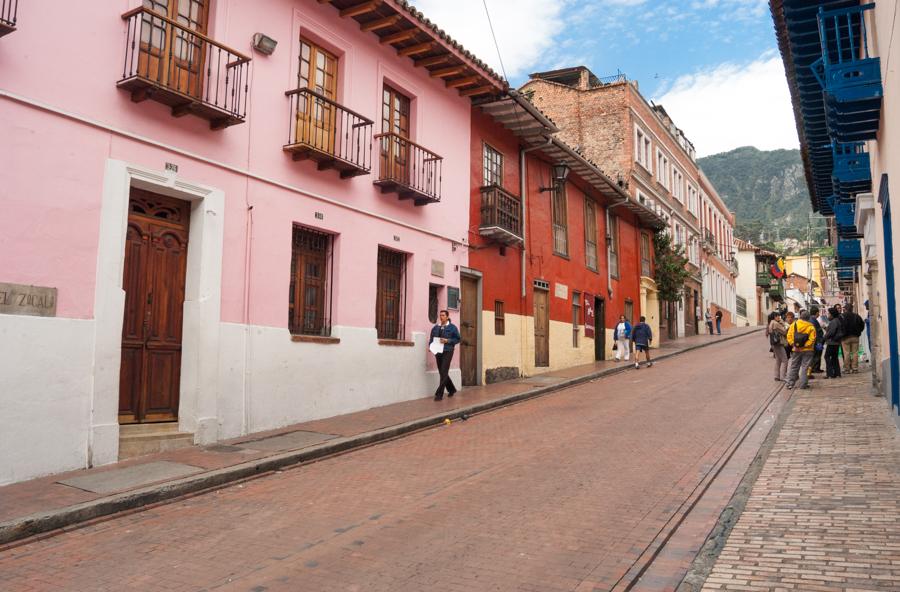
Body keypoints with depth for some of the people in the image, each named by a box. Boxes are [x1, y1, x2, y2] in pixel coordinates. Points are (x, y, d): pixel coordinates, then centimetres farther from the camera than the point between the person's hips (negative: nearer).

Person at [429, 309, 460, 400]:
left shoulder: (452, 327, 0)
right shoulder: (435, 327, 12)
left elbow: (457, 339, -1)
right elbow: (431, 339, 15)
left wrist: (447, 341, -15)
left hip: (447, 352, -5)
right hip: (438, 352, 5)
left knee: (444, 373, -11)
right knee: (442, 373, 11)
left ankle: (439, 394, -9)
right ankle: (451, 389, 30)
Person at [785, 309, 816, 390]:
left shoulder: (794, 324, -3)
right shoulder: (811, 327, -8)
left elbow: (789, 336, -6)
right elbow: (812, 339, -15)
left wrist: (793, 345, -5)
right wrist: (805, 345, -11)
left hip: (796, 350, 2)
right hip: (807, 350, -2)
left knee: (793, 366, 12)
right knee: (804, 367, 5)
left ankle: (790, 383, 15)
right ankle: (802, 384, 6)